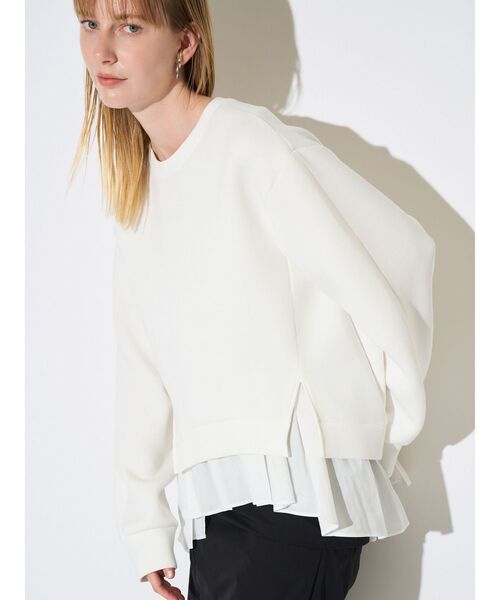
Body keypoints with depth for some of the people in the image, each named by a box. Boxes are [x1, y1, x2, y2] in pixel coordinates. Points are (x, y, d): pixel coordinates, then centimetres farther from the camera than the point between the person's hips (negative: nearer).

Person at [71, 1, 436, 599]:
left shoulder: (255, 143, -8)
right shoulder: (138, 191, 15)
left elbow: (400, 253, -11)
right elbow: (142, 367, 16)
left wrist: (391, 430, -2)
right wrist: (146, 526, 13)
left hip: (297, 487, -7)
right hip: (215, 501, 7)